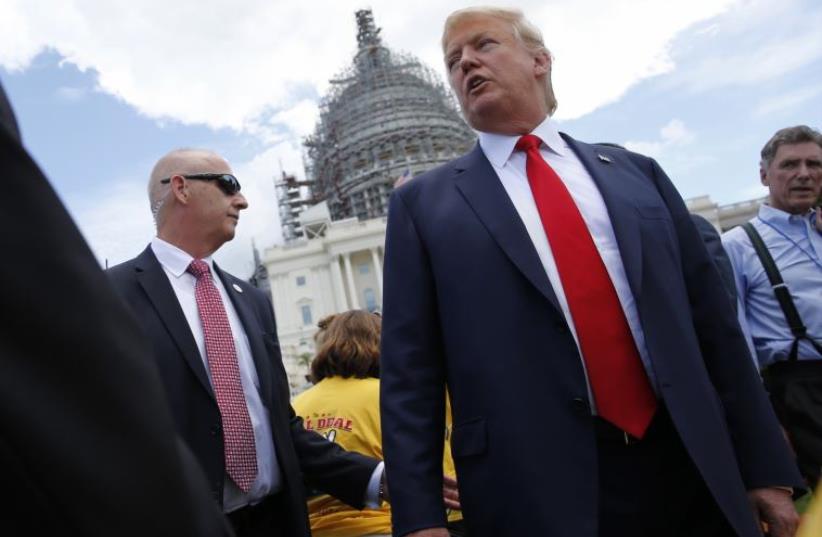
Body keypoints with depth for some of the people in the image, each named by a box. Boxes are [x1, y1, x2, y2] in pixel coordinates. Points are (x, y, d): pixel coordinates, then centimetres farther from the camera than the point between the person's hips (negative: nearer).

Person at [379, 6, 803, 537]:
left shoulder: (637, 172, 9)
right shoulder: (423, 204, 3)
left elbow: (713, 319, 8)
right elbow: (408, 369, -2)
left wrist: (766, 467, 7)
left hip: (693, 474, 3)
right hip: (539, 492, -2)